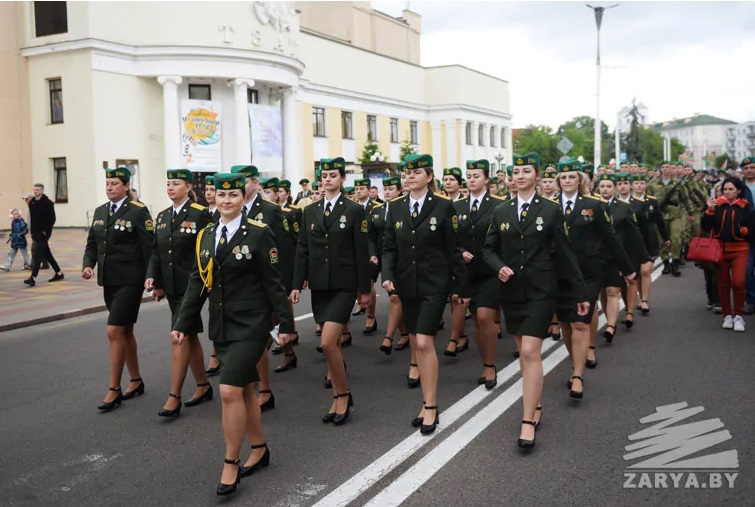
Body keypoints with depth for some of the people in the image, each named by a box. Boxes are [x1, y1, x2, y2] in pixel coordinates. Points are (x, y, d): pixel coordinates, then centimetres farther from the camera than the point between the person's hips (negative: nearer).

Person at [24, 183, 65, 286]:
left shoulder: (47, 203, -11)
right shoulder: (31, 203, 9)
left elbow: (52, 219, -13)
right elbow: (31, 217, 17)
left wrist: (46, 231, -17)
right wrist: (32, 231, 12)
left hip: (44, 233, -8)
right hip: (35, 232, 8)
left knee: (37, 254, -13)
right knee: (46, 254, 14)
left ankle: (33, 278, -16)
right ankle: (59, 273, 25)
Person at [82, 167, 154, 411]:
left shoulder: (138, 211, -9)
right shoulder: (100, 212, 11)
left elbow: (149, 247, -13)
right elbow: (92, 244, 15)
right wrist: (88, 265, -4)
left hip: (130, 280, -7)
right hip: (108, 280, 7)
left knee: (115, 331, -10)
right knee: (125, 331, 16)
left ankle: (114, 390, 1)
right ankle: (136, 381, 29)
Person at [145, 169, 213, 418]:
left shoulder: (201, 214, -9)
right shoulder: (163, 216, 12)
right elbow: (156, 251, 13)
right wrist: (152, 277, 1)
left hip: (190, 285, -7)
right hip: (170, 285, 7)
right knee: (190, 336, 15)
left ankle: (174, 397, -3)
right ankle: (203, 386, 28)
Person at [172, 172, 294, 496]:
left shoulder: (258, 233, -8)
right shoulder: (206, 235, 8)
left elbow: (273, 282, -8)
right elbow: (197, 282, 11)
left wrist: (286, 324, -8)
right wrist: (182, 323, 8)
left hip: (250, 325, -6)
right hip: (221, 326, 6)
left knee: (230, 391, -12)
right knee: (244, 390, 16)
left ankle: (231, 463, 4)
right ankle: (259, 451, 32)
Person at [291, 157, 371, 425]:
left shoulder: (354, 210, -3)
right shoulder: (310, 211, 9)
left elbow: (362, 252, -3)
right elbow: (302, 250, 10)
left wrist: (365, 288, -3)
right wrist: (297, 284, 5)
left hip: (343, 285, -5)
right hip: (318, 285, 5)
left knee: (328, 343, -14)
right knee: (333, 343, 11)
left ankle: (343, 394, 6)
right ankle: (339, 398, 23)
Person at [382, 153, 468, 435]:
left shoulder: (443, 207, -5)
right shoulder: (396, 208, 7)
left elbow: (453, 249, -3)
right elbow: (389, 247, 6)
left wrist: (461, 286, -1)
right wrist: (388, 276, -10)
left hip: (434, 284, -5)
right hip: (407, 285, 5)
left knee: (424, 343, -11)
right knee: (415, 344, 10)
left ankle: (430, 407, 0)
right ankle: (427, 401, 23)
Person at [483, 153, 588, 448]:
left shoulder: (551, 210, -1)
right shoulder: (500, 212, 8)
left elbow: (564, 253, 1)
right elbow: (488, 249, 10)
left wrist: (580, 293, 2)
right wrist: (499, 267, -12)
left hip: (540, 290, -4)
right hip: (511, 291, 4)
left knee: (531, 352, -12)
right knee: (524, 352, 13)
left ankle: (528, 422, -9)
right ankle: (534, 403, 29)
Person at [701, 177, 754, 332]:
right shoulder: (717, 204, 3)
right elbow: (705, 227, -2)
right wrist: (710, 210, -13)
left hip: (739, 249, -2)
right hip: (720, 248, 2)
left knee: (738, 282, -14)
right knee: (723, 284, 8)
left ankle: (739, 316, 3)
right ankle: (727, 315, 22)